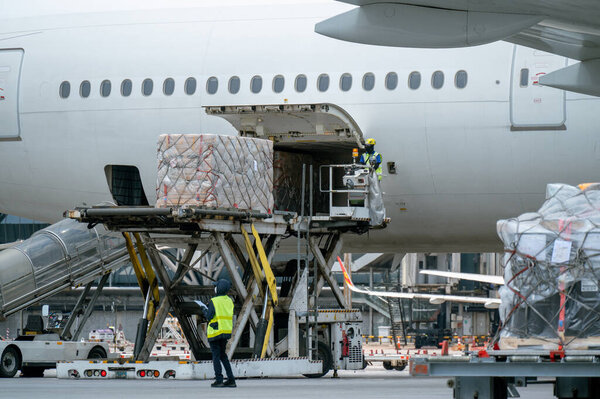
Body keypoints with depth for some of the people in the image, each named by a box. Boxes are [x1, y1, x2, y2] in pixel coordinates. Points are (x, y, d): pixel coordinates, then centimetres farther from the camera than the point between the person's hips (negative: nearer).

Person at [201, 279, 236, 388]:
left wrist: (204, 310, 7)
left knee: (216, 355, 0)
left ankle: (219, 380, -3)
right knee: (223, 355, 15)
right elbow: (230, 316, 12)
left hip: (215, 332, -6)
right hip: (227, 331, 7)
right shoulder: (229, 301, 8)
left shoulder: (214, 301, -12)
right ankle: (231, 380, 10)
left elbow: (209, 316, -13)